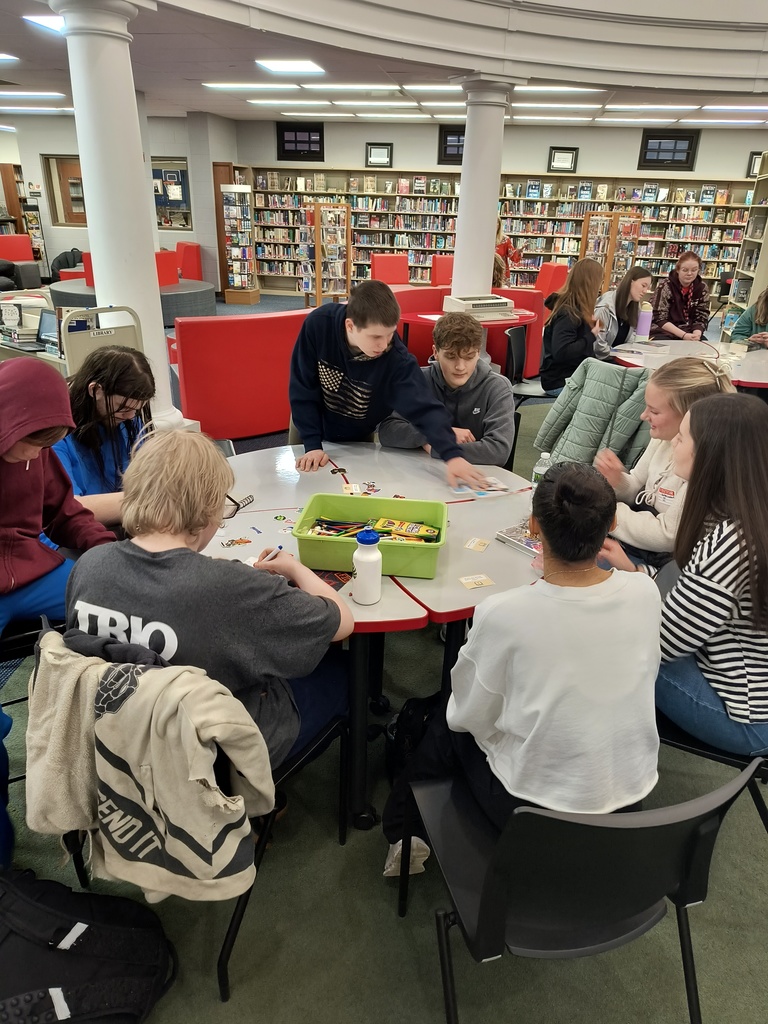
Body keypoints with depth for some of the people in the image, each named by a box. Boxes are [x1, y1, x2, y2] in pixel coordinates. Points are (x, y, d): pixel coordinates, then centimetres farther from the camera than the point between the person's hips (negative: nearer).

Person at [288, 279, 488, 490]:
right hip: (311, 426, 1)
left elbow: (424, 408, -39)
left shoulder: (397, 359, -31)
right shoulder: (318, 325, -30)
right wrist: (312, 444, -25)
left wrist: (452, 454, -54)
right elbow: (302, 390, -22)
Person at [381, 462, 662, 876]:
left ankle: (403, 834, 43)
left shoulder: (502, 614, -29)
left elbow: (468, 715, -13)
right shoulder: (645, 593, -15)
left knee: (446, 723, 21)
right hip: (633, 799, 5)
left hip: (537, 809, -4)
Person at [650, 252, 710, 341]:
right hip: (664, 332, -4)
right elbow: (660, 319, -14)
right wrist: (683, 335, -25)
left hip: (689, 333, 4)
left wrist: (696, 334, -21)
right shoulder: (665, 287, -9)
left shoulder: (702, 288, 3)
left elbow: (701, 318, 3)